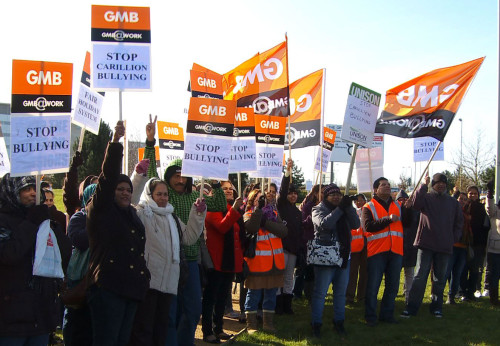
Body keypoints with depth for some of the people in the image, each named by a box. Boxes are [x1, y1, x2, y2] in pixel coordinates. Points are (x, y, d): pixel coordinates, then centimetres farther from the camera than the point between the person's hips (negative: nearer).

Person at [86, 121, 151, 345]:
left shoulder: (132, 214, 21)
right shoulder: (101, 210, -1)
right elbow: (108, 176, -11)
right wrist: (115, 143, -19)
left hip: (132, 289, 7)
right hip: (108, 288, -7)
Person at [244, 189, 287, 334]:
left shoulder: (273, 213, 11)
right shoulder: (248, 215, -1)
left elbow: (283, 231, -6)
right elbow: (251, 228, -24)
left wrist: (265, 222, -16)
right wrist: (259, 208, -22)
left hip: (275, 262, 4)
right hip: (256, 262, -4)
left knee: (271, 294, 13)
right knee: (254, 294, 3)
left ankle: (268, 322, 26)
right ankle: (251, 324, 14)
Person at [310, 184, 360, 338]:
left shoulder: (345, 210, 12)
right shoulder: (318, 209, -3)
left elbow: (356, 224, -2)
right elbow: (324, 223, -23)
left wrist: (349, 207, -14)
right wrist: (340, 208, -23)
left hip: (343, 256, 6)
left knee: (341, 292, 13)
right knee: (320, 292, -1)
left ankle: (339, 321, 26)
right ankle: (316, 323, 9)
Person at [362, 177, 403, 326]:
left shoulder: (398, 206, 16)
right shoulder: (368, 207, 1)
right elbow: (368, 226, -15)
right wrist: (388, 219, -19)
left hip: (395, 251, 5)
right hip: (377, 251, -5)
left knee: (393, 285, 10)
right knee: (373, 286, -1)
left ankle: (387, 314, 22)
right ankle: (370, 316, 9)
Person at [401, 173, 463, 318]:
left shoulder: (453, 202, 12)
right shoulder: (426, 198, 2)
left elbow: (459, 222, 18)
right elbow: (416, 203, -21)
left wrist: (454, 238, 6)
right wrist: (424, 185, -23)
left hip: (445, 246, 3)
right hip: (426, 244, -3)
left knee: (440, 278, 10)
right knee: (420, 276, -5)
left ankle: (436, 307, 21)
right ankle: (411, 307, -2)